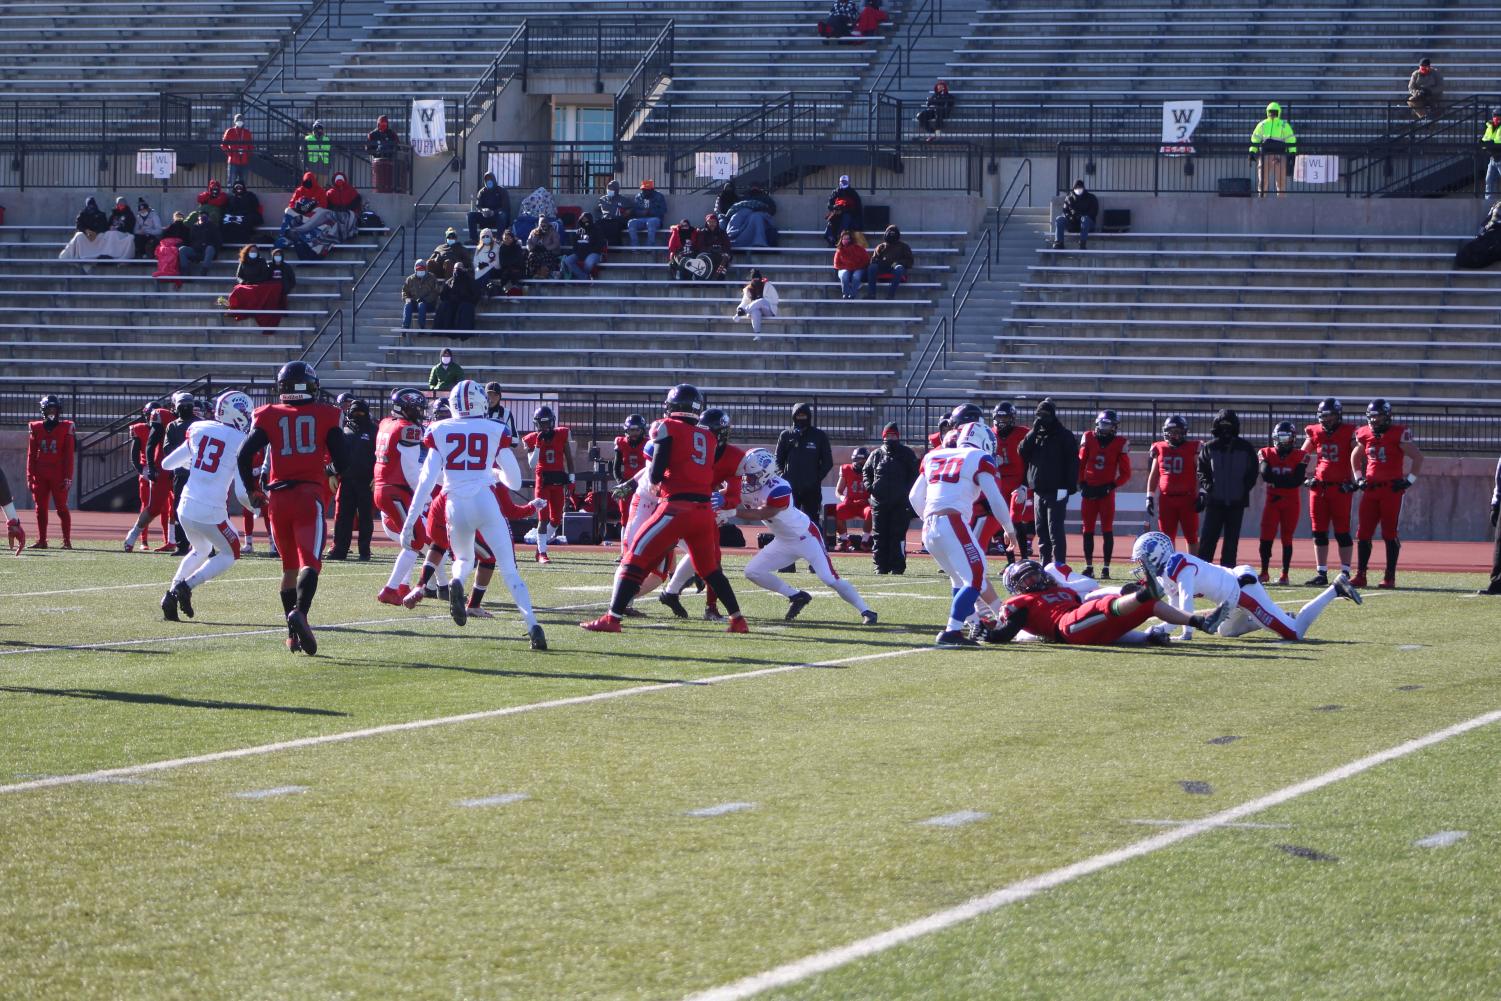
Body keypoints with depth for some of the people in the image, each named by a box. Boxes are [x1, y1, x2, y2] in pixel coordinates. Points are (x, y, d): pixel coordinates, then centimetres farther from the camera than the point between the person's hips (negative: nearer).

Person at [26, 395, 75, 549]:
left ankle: (67, 541, -3)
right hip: (40, 475, 4)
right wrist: (30, 476, 4)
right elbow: (31, 454, 9)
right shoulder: (36, 428, 8)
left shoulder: (66, 428, -1)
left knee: (61, 507, -5)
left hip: (59, 475, -4)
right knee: (41, 508, 6)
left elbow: (69, 455, -3)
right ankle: (41, 540, 13)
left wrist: (68, 477, -9)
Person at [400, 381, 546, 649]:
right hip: (486, 503, -1)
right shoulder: (495, 431, 4)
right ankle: (532, 625, -13)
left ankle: (456, 583, -9)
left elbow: (427, 480, 0)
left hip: (455, 505, 1)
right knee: (509, 569, 4)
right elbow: (515, 481, 9)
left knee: (464, 559, 27)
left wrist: (410, 522, 4)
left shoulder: (440, 431, 4)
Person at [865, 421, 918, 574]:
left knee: (898, 535, -5)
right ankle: (881, 565, 9)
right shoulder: (877, 454, 13)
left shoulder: (907, 454, 4)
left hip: (900, 502, -3)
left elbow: (914, 475, 3)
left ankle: (897, 567, -2)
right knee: (880, 535, 4)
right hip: (879, 501, 3)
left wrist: (907, 490, -11)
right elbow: (866, 471, 19)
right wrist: (869, 485, 0)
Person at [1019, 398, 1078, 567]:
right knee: (1042, 531, 10)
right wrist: (1034, 431, -6)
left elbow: (1072, 463, -9)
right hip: (1039, 491, 7)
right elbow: (1022, 452, 1)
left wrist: (1068, 488, -16)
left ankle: (1059, 565, -11)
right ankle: (1045, 565, 16)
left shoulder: (1065, 436, -4)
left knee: (1056, 531, -10)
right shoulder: (1035, 435, 14)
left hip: (1056, 491, -7)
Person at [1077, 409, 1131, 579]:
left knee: (1107, 530, -4)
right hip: (1089, 491, 2)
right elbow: (1080, 464, 11)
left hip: (1106, 492, -2)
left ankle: (1106, 568, 1)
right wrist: (1082, 484, -1)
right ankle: (1089, 567, 12)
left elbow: (1125, 474, -1)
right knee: (1088, 530, 5)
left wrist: (1110, 487, -12)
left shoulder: (1121, 443, -3)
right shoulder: (1089, 438, 3)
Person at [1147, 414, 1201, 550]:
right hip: (1166, 498, 3)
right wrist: (1150, 497, 9)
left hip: (1187, 498, -3)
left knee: (1191, 536, 1)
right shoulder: (1159, 449, 8)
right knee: (1167, 537, 8)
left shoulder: (1193, 449, -2)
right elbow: (1153, 476, 14)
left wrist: (1200, 497, -8)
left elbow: (1200, 475, -2)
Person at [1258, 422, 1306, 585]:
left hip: (1291, 502, -1)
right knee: (1266, 537, -5)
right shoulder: (1266, 454, 4)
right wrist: (1287, 480, -14)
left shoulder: (1299, 457, 0)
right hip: (1272, 500, 1)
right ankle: (1264, 573, 4)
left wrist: (1276, 480, -13)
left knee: (1287, 539, 2)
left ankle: (1285, 575, 7)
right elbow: (1266, 475, -13)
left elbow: (1298, 480, -13)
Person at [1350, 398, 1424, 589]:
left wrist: (1409, 480, -7)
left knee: (1390, 534, -3)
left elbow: (1417, 457, -3)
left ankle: (1390, 577, 2)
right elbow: (1355, 457, 26)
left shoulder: (1398, 434, -8)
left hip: (1392, 489, -5)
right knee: (1364, 533, 2)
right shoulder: (1365, 435, 8)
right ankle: (1360, 575, 7)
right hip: (1371, 488, 5)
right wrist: (1358, 478, 15)